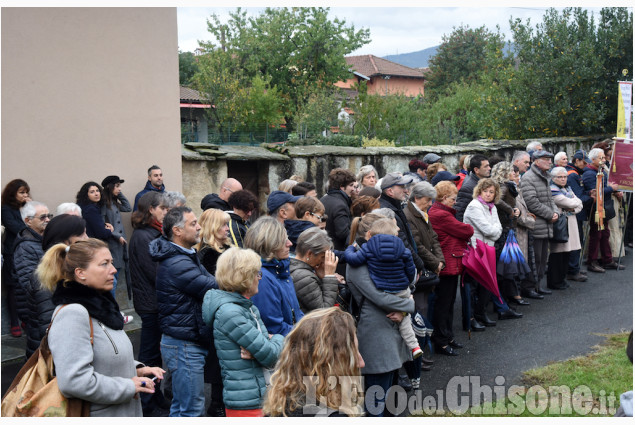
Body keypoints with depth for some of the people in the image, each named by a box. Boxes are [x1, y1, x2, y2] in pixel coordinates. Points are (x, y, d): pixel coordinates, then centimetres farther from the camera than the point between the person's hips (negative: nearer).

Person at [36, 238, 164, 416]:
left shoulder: (99, 305, 8)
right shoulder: (72, 314, -21)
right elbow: (73, 381, -30)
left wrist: (136, 369, 2)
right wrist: (130, 386, -21)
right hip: (99, 414, -8)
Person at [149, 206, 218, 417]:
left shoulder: (186, 256, 14)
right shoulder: (177, 264, -21)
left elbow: (208, 281, 12)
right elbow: (213, 289, -21)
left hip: (188, 343, 10)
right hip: (185, 344, -10)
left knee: (180, 406, 20)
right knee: (192, 408, -3)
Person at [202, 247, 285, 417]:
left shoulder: (249, 307, 11)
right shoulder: (229, 312, -19)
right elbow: (270, 355, -20)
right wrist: (279, 339, 2)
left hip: (259, 395, 9)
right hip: (246, 403, -9)